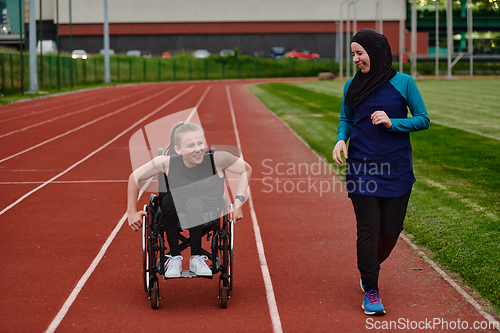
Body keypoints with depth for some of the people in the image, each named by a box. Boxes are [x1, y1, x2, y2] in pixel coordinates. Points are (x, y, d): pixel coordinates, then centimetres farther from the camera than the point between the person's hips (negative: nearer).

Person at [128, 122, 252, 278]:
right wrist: (132, 212, 0)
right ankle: (174, 258, -19)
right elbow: (135, 177, -1)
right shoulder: (166, 163, -16)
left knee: (194, 202, -34)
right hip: (174, 219, 1)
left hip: (207, 217, -1)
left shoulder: (217, 159, -17)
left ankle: (196, 259, -21)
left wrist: (238, 202, -6)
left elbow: (246, 170, 1)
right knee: (169, 198, -33)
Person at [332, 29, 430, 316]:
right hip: (361, 168, 1)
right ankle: (371, 291, 9)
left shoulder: (403, 82, -4)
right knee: (368, 230, -3)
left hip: (396, 168, -1)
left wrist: (392, 123, -15)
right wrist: (341, 139, -5)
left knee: (391, 230, 5)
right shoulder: (353, 85, 4)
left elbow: (423, 120, -1)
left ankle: (373, 265, 37)